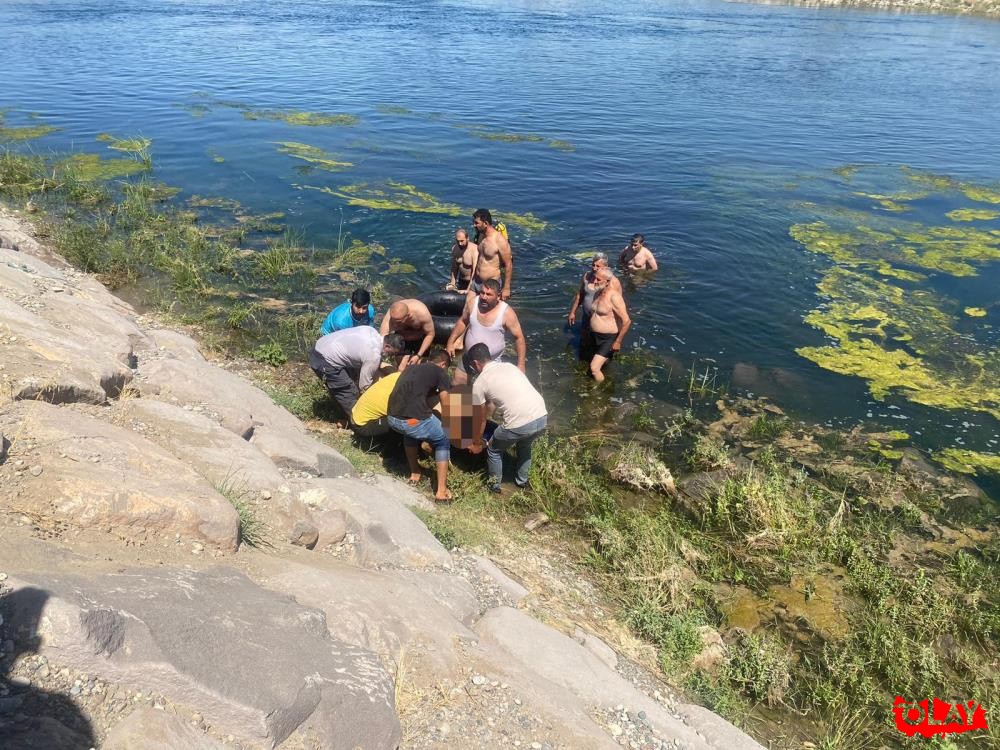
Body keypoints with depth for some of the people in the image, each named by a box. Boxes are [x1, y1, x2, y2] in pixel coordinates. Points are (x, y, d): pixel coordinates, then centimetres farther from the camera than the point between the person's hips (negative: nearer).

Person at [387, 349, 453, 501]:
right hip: (414, 419, -6)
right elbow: (446, 407, 11)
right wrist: (446, 426, 29)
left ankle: (414, 473, 43)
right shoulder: (440, 372, 11)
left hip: (392, 418, 6)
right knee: (443, 441, 20)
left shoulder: (411, 367, 27)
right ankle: (441, 490, 14)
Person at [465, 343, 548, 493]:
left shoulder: (479, 383, 5)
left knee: (494, 450, 24)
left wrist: (477, 443, 30)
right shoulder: (510, 366, 20)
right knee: (525, 446, 37)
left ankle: (494, 484, 38)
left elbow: (480, 419, 14)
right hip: (542, 417, 6)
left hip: (519, 424, -6)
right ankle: (522, 480, 49)